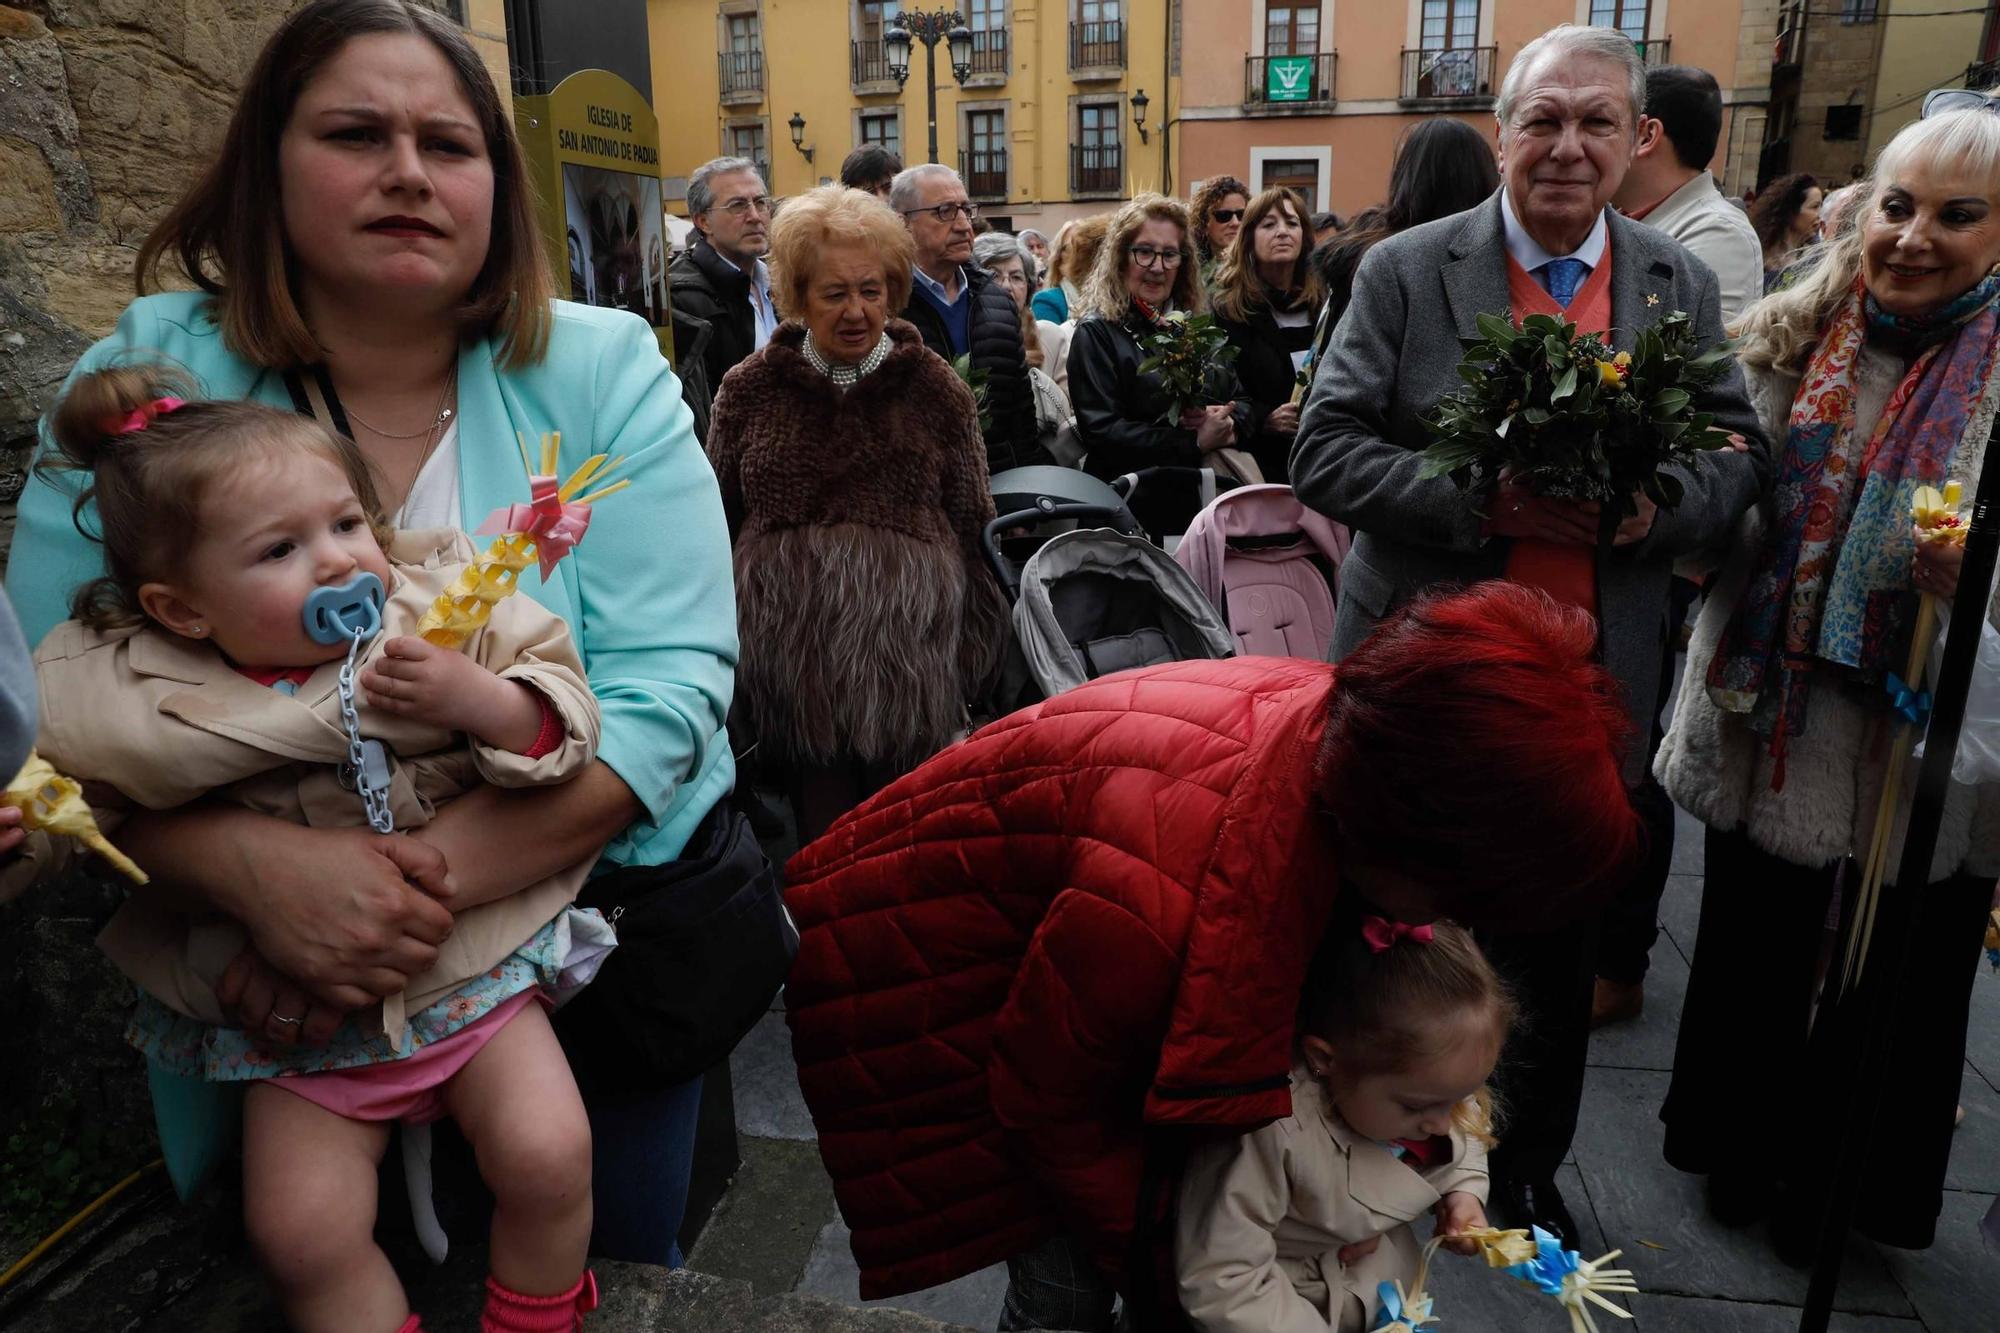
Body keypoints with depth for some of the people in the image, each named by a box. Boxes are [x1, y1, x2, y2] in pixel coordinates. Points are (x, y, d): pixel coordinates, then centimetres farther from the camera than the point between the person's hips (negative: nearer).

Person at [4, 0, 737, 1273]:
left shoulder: (603, 372, -11)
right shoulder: (151, 379, -7)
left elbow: (668, 685, -19)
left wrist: (425, 879, -29)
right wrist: (259, 867, -29)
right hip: (275, 987, 1)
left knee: (606, 1267, 19)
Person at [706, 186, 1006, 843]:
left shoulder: (936, 389, 6)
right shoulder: (749, 389, 7)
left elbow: (974, 524, 8)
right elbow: (715, 523, 11)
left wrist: (976, 643, 5)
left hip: (909, 652, 0)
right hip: (790, 649, 1)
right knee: (818, 806, 7)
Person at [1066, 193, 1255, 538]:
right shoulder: (1097, 333, -4)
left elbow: (1244, 402, 14)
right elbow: (1101, 431, -15)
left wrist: (1223, 422, -10)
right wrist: (1194, 443, -18)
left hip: (1211, 498, 5)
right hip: (1137, 510, -5)